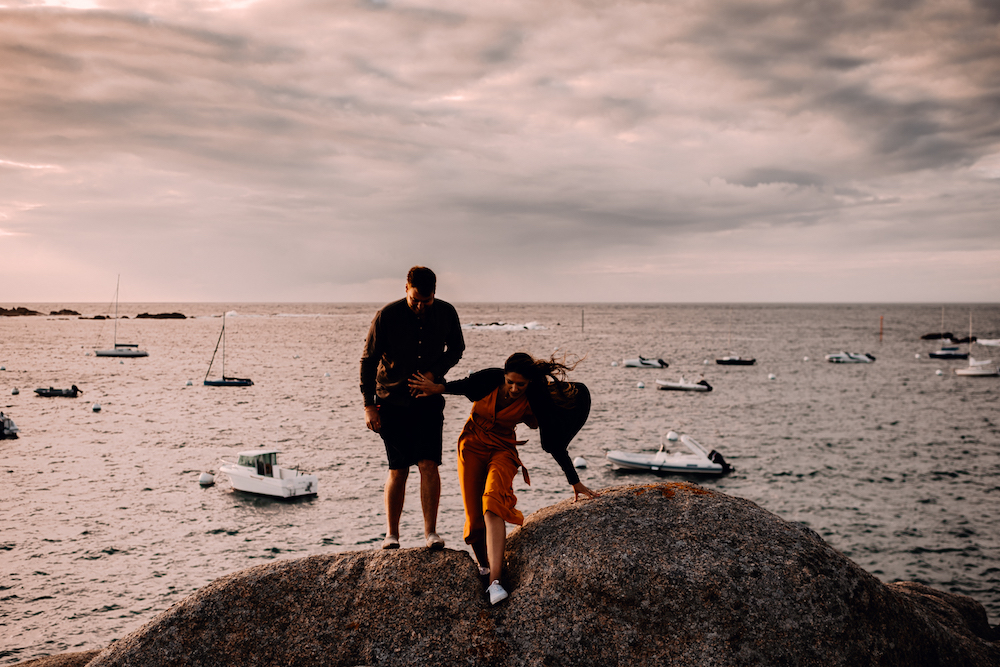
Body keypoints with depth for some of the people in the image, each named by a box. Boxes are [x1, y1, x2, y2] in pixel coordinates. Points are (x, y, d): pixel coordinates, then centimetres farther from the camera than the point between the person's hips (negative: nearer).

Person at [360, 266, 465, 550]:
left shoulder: (446, 313, -6)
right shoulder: (387, 316, -14)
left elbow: (456, 349, 11)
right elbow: (368, 361, -7)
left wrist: (435, 371, -8)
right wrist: (369, 405, -11)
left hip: (428, 401, 2)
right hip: (392, 402, -1)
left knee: (429, 465, -9)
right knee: (398, 471, 0)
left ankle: (431, 531, -1)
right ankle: (391, 535, 11)